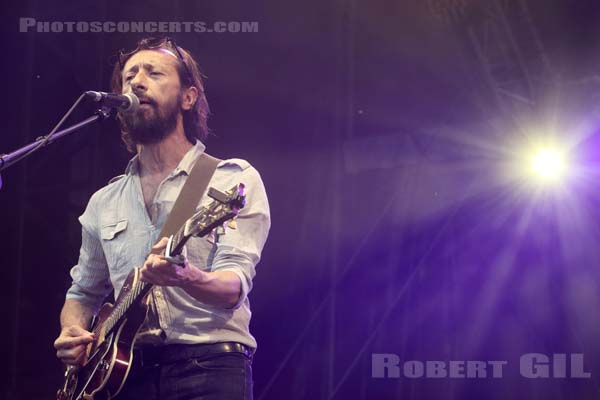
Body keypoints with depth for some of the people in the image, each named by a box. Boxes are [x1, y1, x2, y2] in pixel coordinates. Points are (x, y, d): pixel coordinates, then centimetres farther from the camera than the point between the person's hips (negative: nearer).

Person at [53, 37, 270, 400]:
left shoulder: (234, 180, 3)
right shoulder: (104, 203, 18)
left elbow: (235, 286, -9)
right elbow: (84, 293, 26)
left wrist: (184, 277, -29)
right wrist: (73, 334, 5)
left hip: (209, 368, -4)